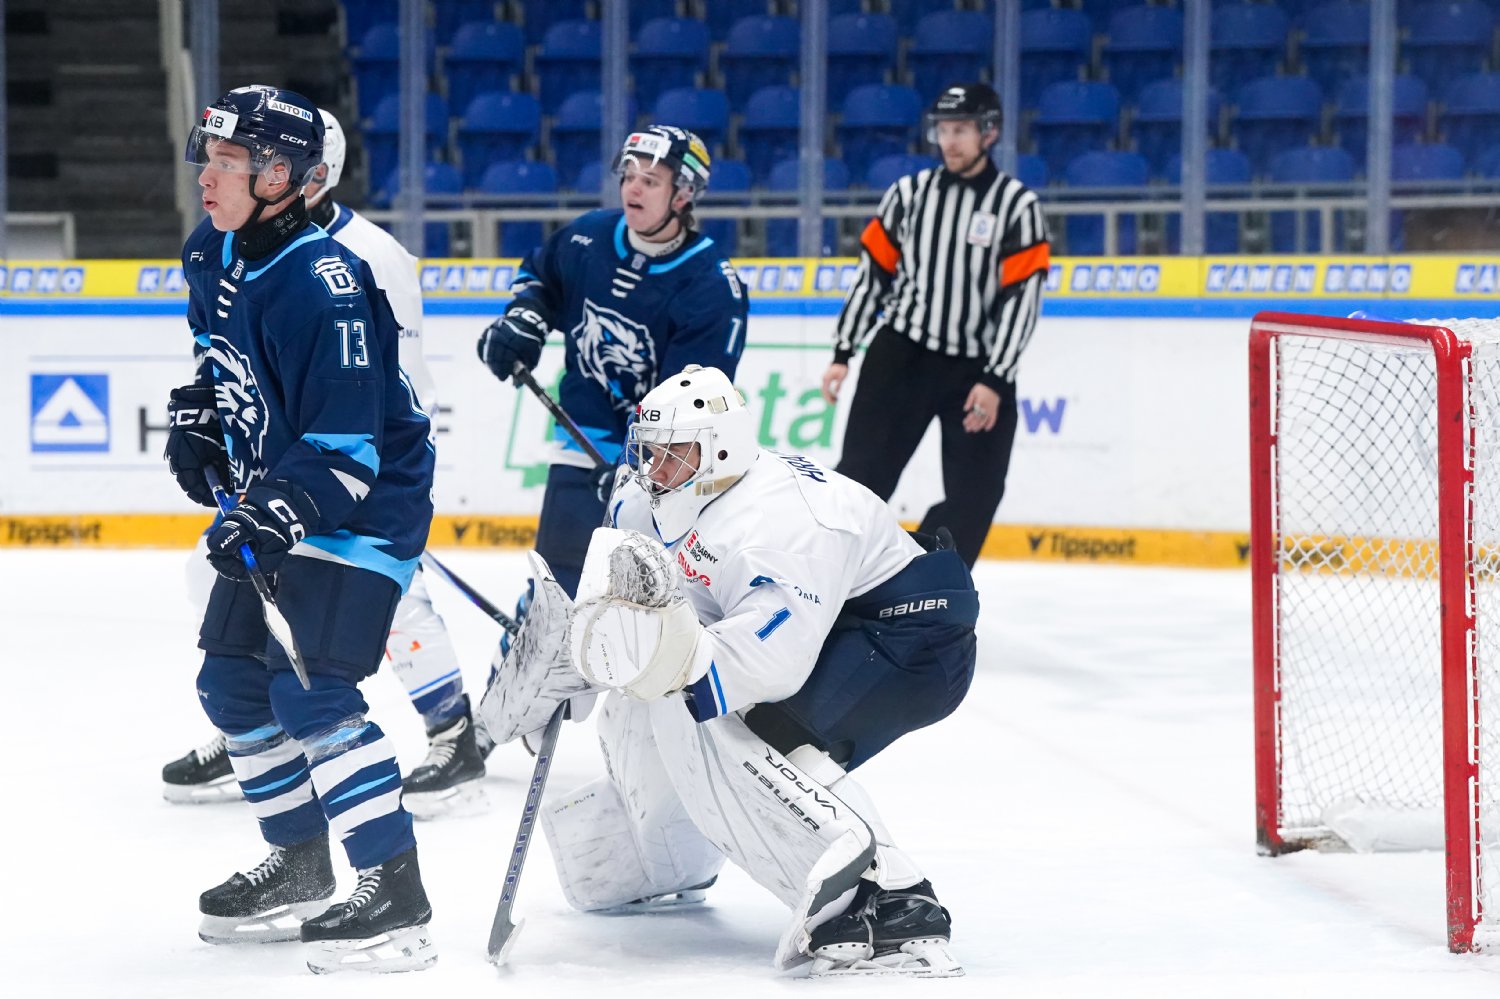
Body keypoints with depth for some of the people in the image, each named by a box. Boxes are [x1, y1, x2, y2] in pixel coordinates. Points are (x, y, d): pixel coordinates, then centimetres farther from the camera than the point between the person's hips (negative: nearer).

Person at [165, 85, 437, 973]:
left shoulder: (325, 285, -26)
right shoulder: (214, 257, 1)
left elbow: (347, 443, -28)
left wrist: (276, 516, -37)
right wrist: (197, 412, 11)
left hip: (364, 507, -10)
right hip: (273, 499, 10)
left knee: (311, 693, -19)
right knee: (233, 683, 12)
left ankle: (397, 898, -16)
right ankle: (301, 867, 27)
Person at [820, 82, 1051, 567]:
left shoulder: (1017, 205, -6)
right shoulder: (910, 193, 3)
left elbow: (1022, 300, -10)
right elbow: (871, 273, 9)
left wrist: (995, 382, -17)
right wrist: (842, 354, 5)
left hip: (978, 369, -1)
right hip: (901, 354, 1)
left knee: (975, 494, -2)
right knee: (863, 471, -5)